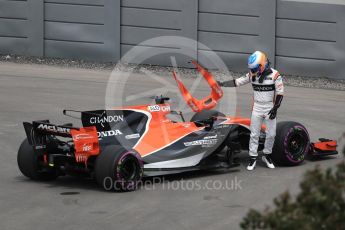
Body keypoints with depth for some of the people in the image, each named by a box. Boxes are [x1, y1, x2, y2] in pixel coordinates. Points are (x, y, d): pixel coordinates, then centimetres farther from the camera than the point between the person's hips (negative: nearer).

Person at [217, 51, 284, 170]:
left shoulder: (275, 75, -13)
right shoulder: (252, 74, -2)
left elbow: (280, 93, -11)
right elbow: (237, 82, 0)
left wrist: (275, 108, -17)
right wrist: (222, 84, -10)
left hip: (270, 109, -3)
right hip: (257, 109, 3)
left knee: (271, 134, 2)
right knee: (254, 134, 3)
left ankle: (267, 156, 22)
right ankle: (252, 158, 9)